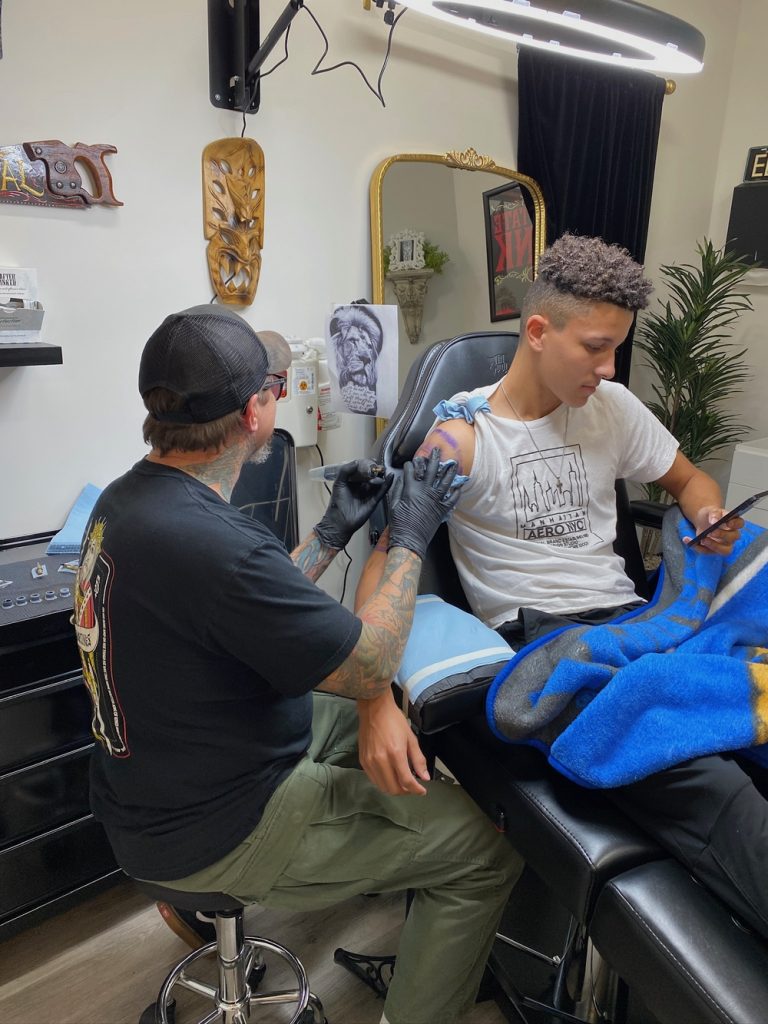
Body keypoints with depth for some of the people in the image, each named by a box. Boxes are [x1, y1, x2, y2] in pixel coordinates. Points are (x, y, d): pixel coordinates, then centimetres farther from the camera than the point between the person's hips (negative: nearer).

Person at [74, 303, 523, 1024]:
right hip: (213, 828, -9)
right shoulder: (210, 543, -33)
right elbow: (369, 664, -22)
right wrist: (409, 538, -11)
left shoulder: (128, 498, -2)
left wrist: (332, 533, 7)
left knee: (359, 714, 25)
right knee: (489, 849, -2)